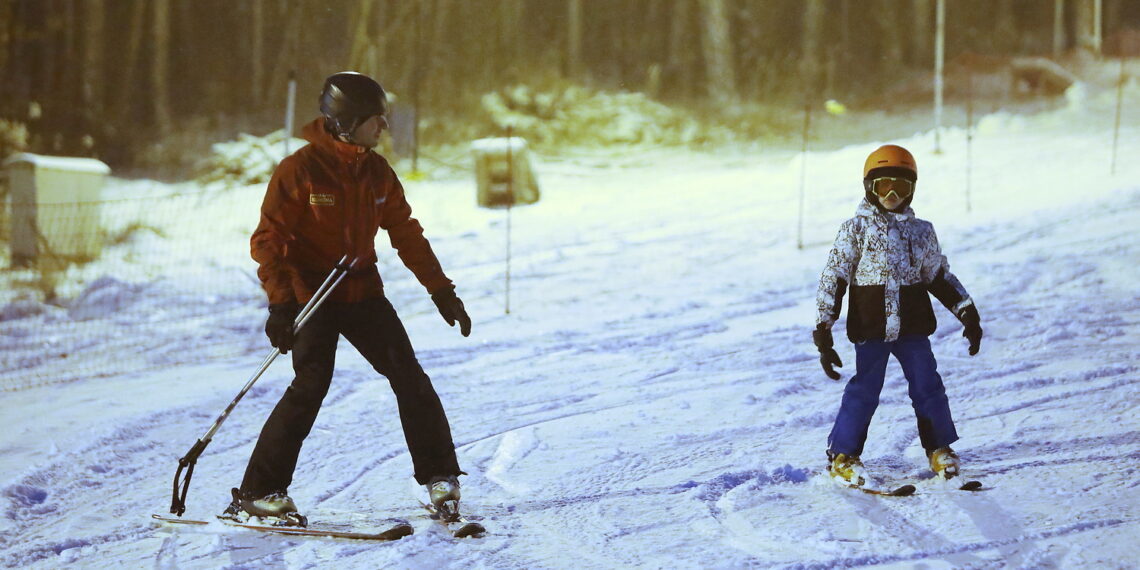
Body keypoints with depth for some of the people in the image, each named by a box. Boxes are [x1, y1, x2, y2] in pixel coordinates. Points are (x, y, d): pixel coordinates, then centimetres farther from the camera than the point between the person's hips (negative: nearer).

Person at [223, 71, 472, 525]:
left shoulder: (377, 172, 5)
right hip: (311, 293, -6)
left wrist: (441, 290, 12)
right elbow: (269, 239, -13)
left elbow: (405, 233, 14)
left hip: (363, 291, 6)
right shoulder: (300, 170, -13)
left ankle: (439, 476, 11)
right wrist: (280, 302, -22)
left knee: (409, 377, -2)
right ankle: (257, 493, -12)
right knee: (311, 385, -18)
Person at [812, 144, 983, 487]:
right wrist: (823, 327, -9)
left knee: (928, 386, 0)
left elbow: (940, 278, 20)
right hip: (870, 327, -3)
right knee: (864, 391, -5)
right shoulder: (856, 229, 0)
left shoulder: (921, 232, 10)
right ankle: (842, 456, 6)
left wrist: (967, 313, 16)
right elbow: (834, 278, -3)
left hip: (912, 326, 3)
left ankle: (939, 449, 16)